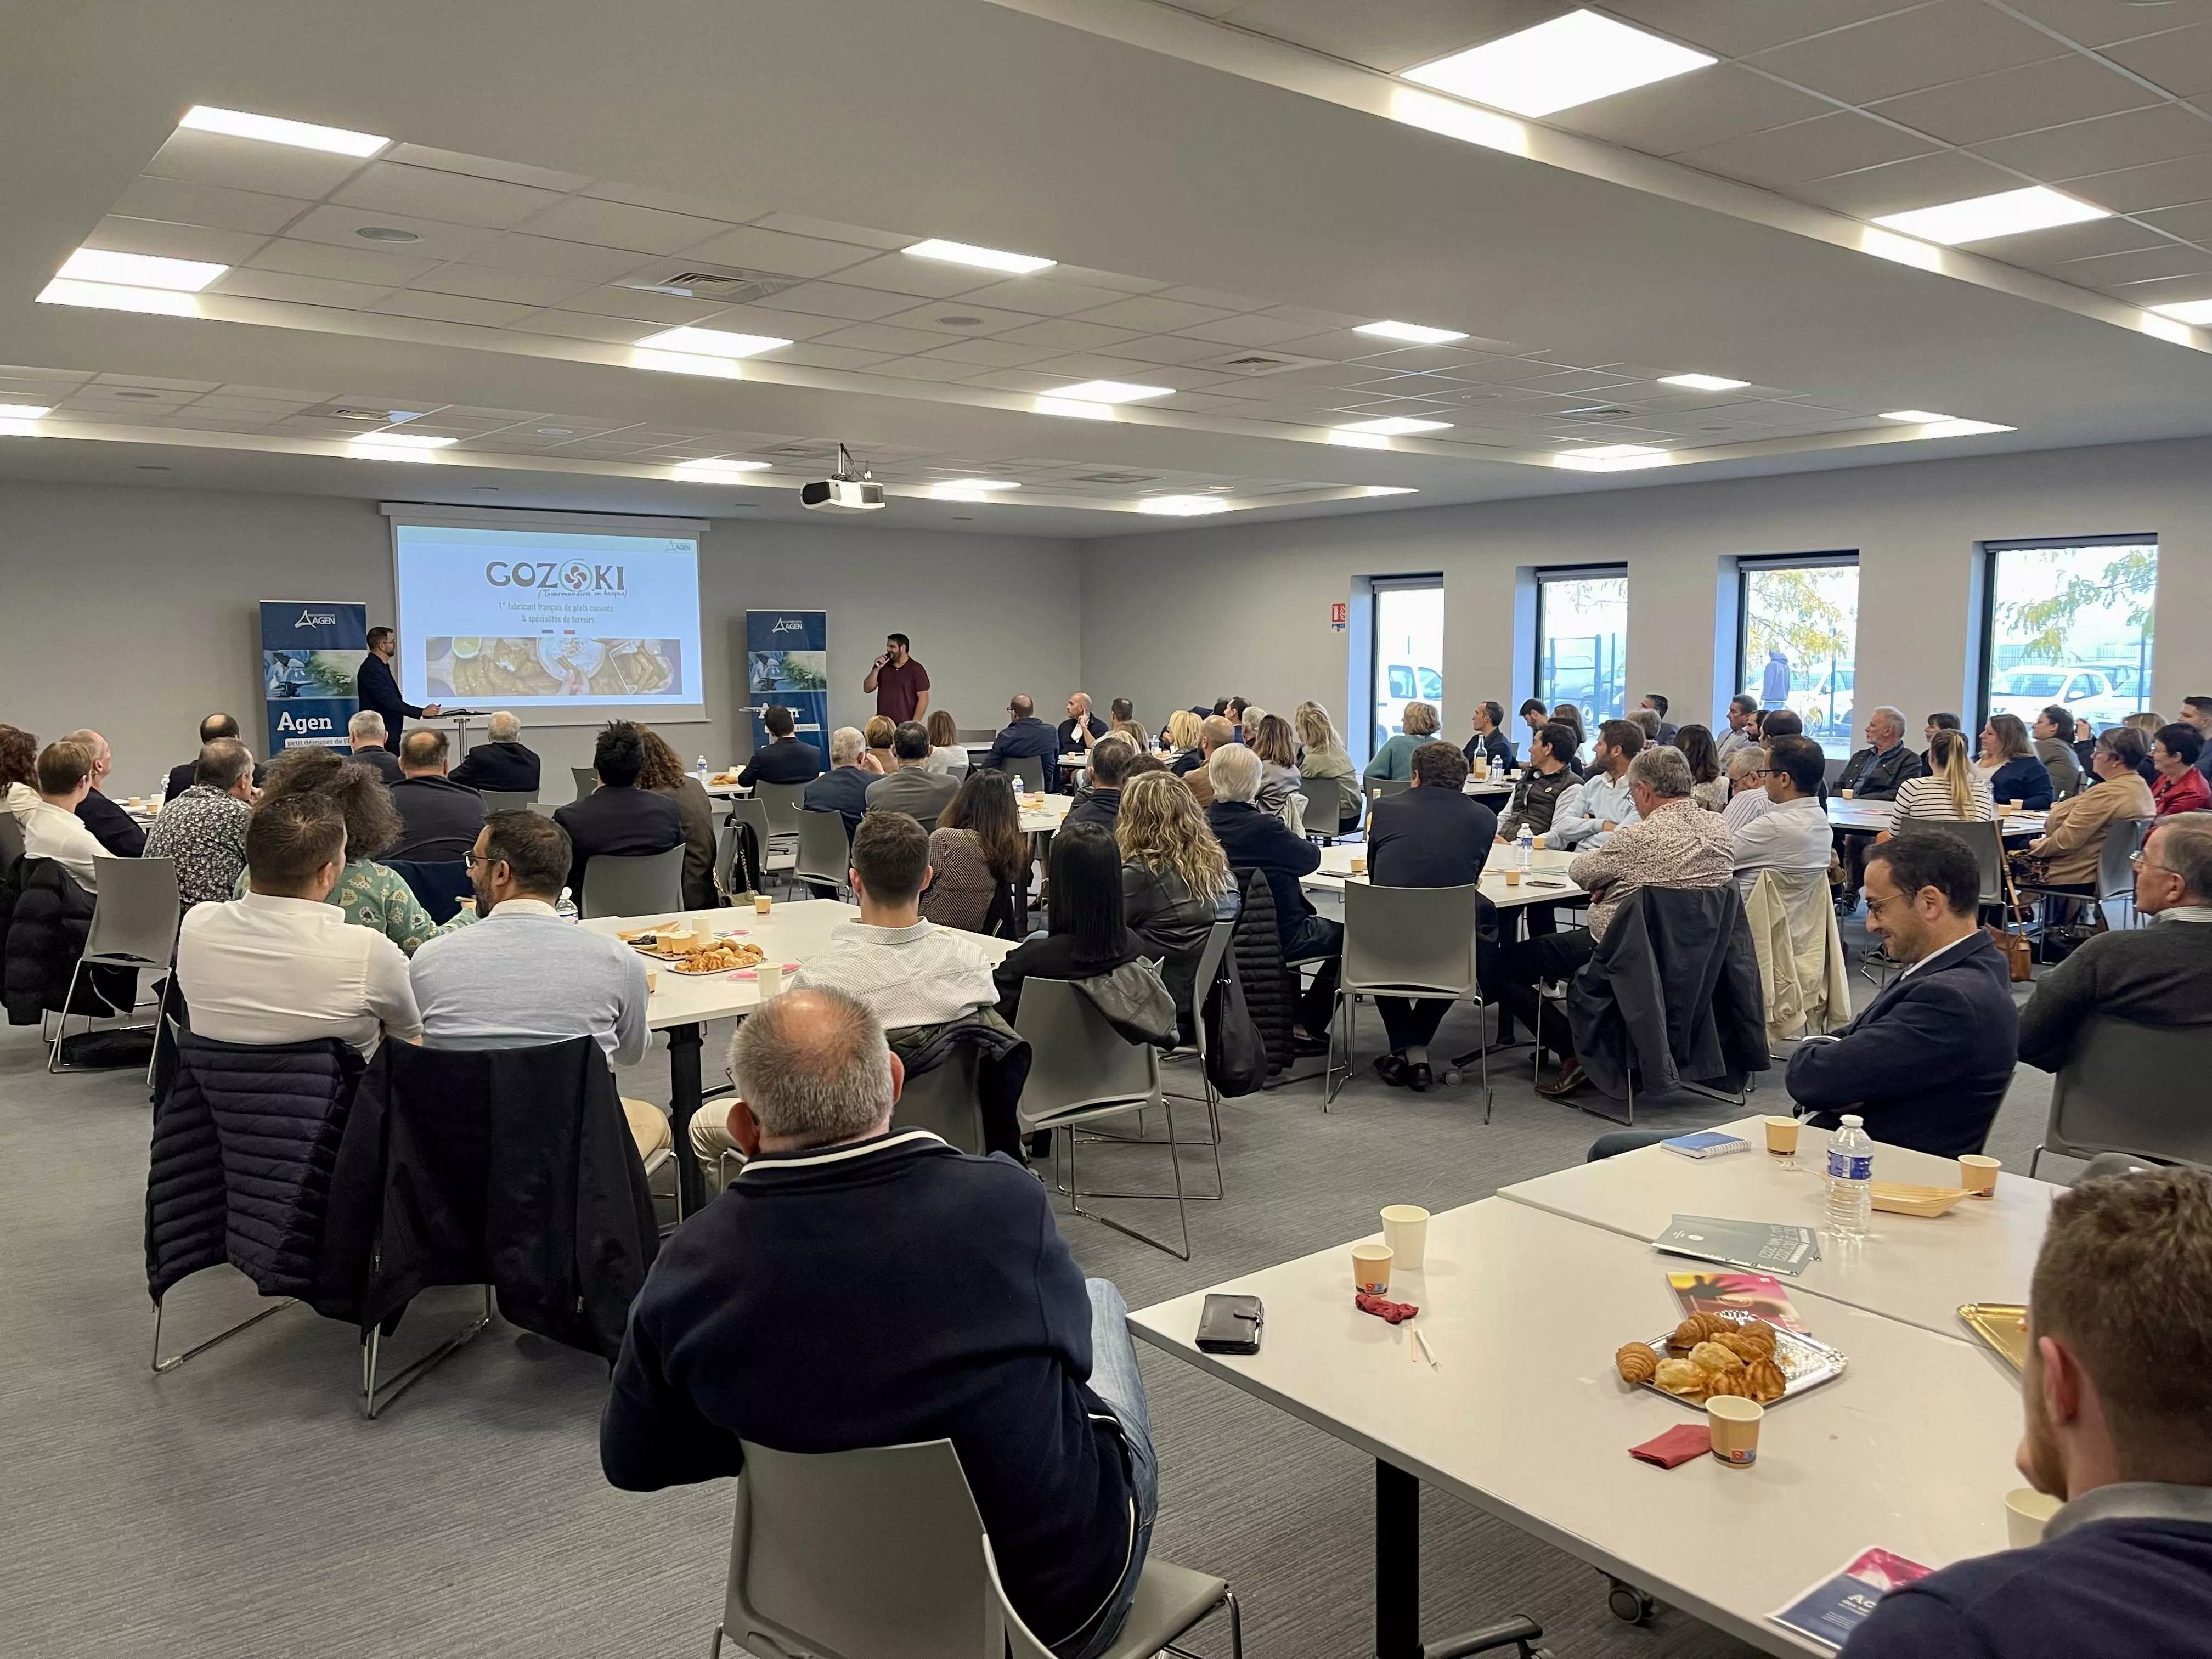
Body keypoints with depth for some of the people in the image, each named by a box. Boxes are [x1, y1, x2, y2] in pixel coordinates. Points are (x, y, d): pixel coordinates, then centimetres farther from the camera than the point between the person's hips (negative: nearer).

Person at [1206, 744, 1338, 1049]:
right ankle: (1306, 1026, 18)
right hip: (1278, 937, -7)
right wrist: (1294, 837, 11)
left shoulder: (1203, 823, -12)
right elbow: (1312, 858, -9)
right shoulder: (1265, 828, -27)